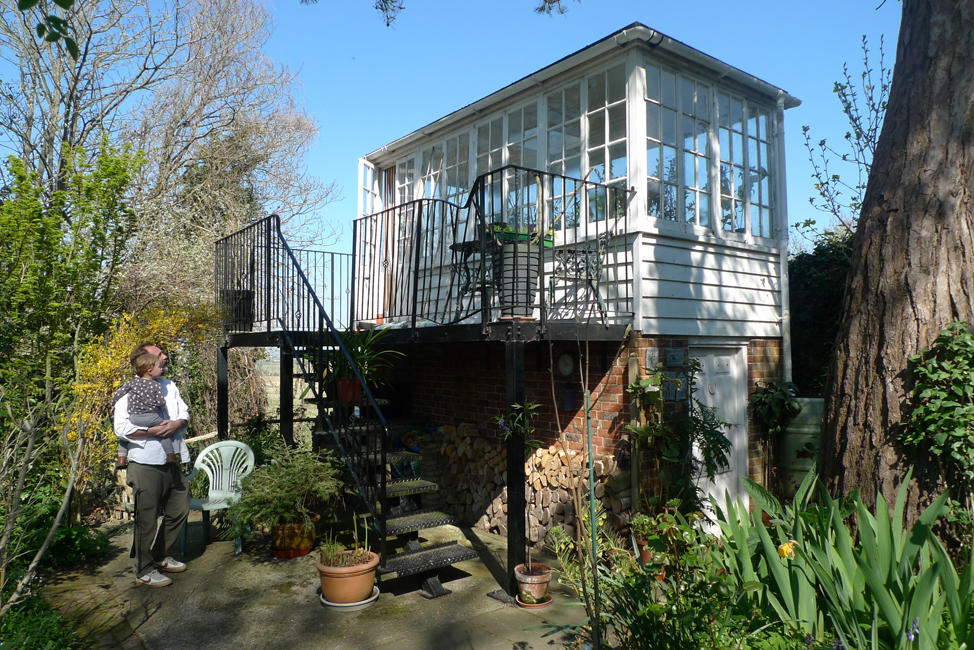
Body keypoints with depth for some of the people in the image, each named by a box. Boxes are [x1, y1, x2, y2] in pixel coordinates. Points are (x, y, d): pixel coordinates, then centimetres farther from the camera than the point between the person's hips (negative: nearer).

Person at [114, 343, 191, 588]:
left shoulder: (169, 386, 15)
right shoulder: (130, 391, -8)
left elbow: (185, 412, 14)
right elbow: (122, 428, -16)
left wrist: (178, 423, -8)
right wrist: (155, 431, -20)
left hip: (172, 461, 7)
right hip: (146, 464, -7)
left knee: (179, 510, 15)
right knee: (147, 519, 0)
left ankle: (161, 556, 34)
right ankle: (144, 570, 15)